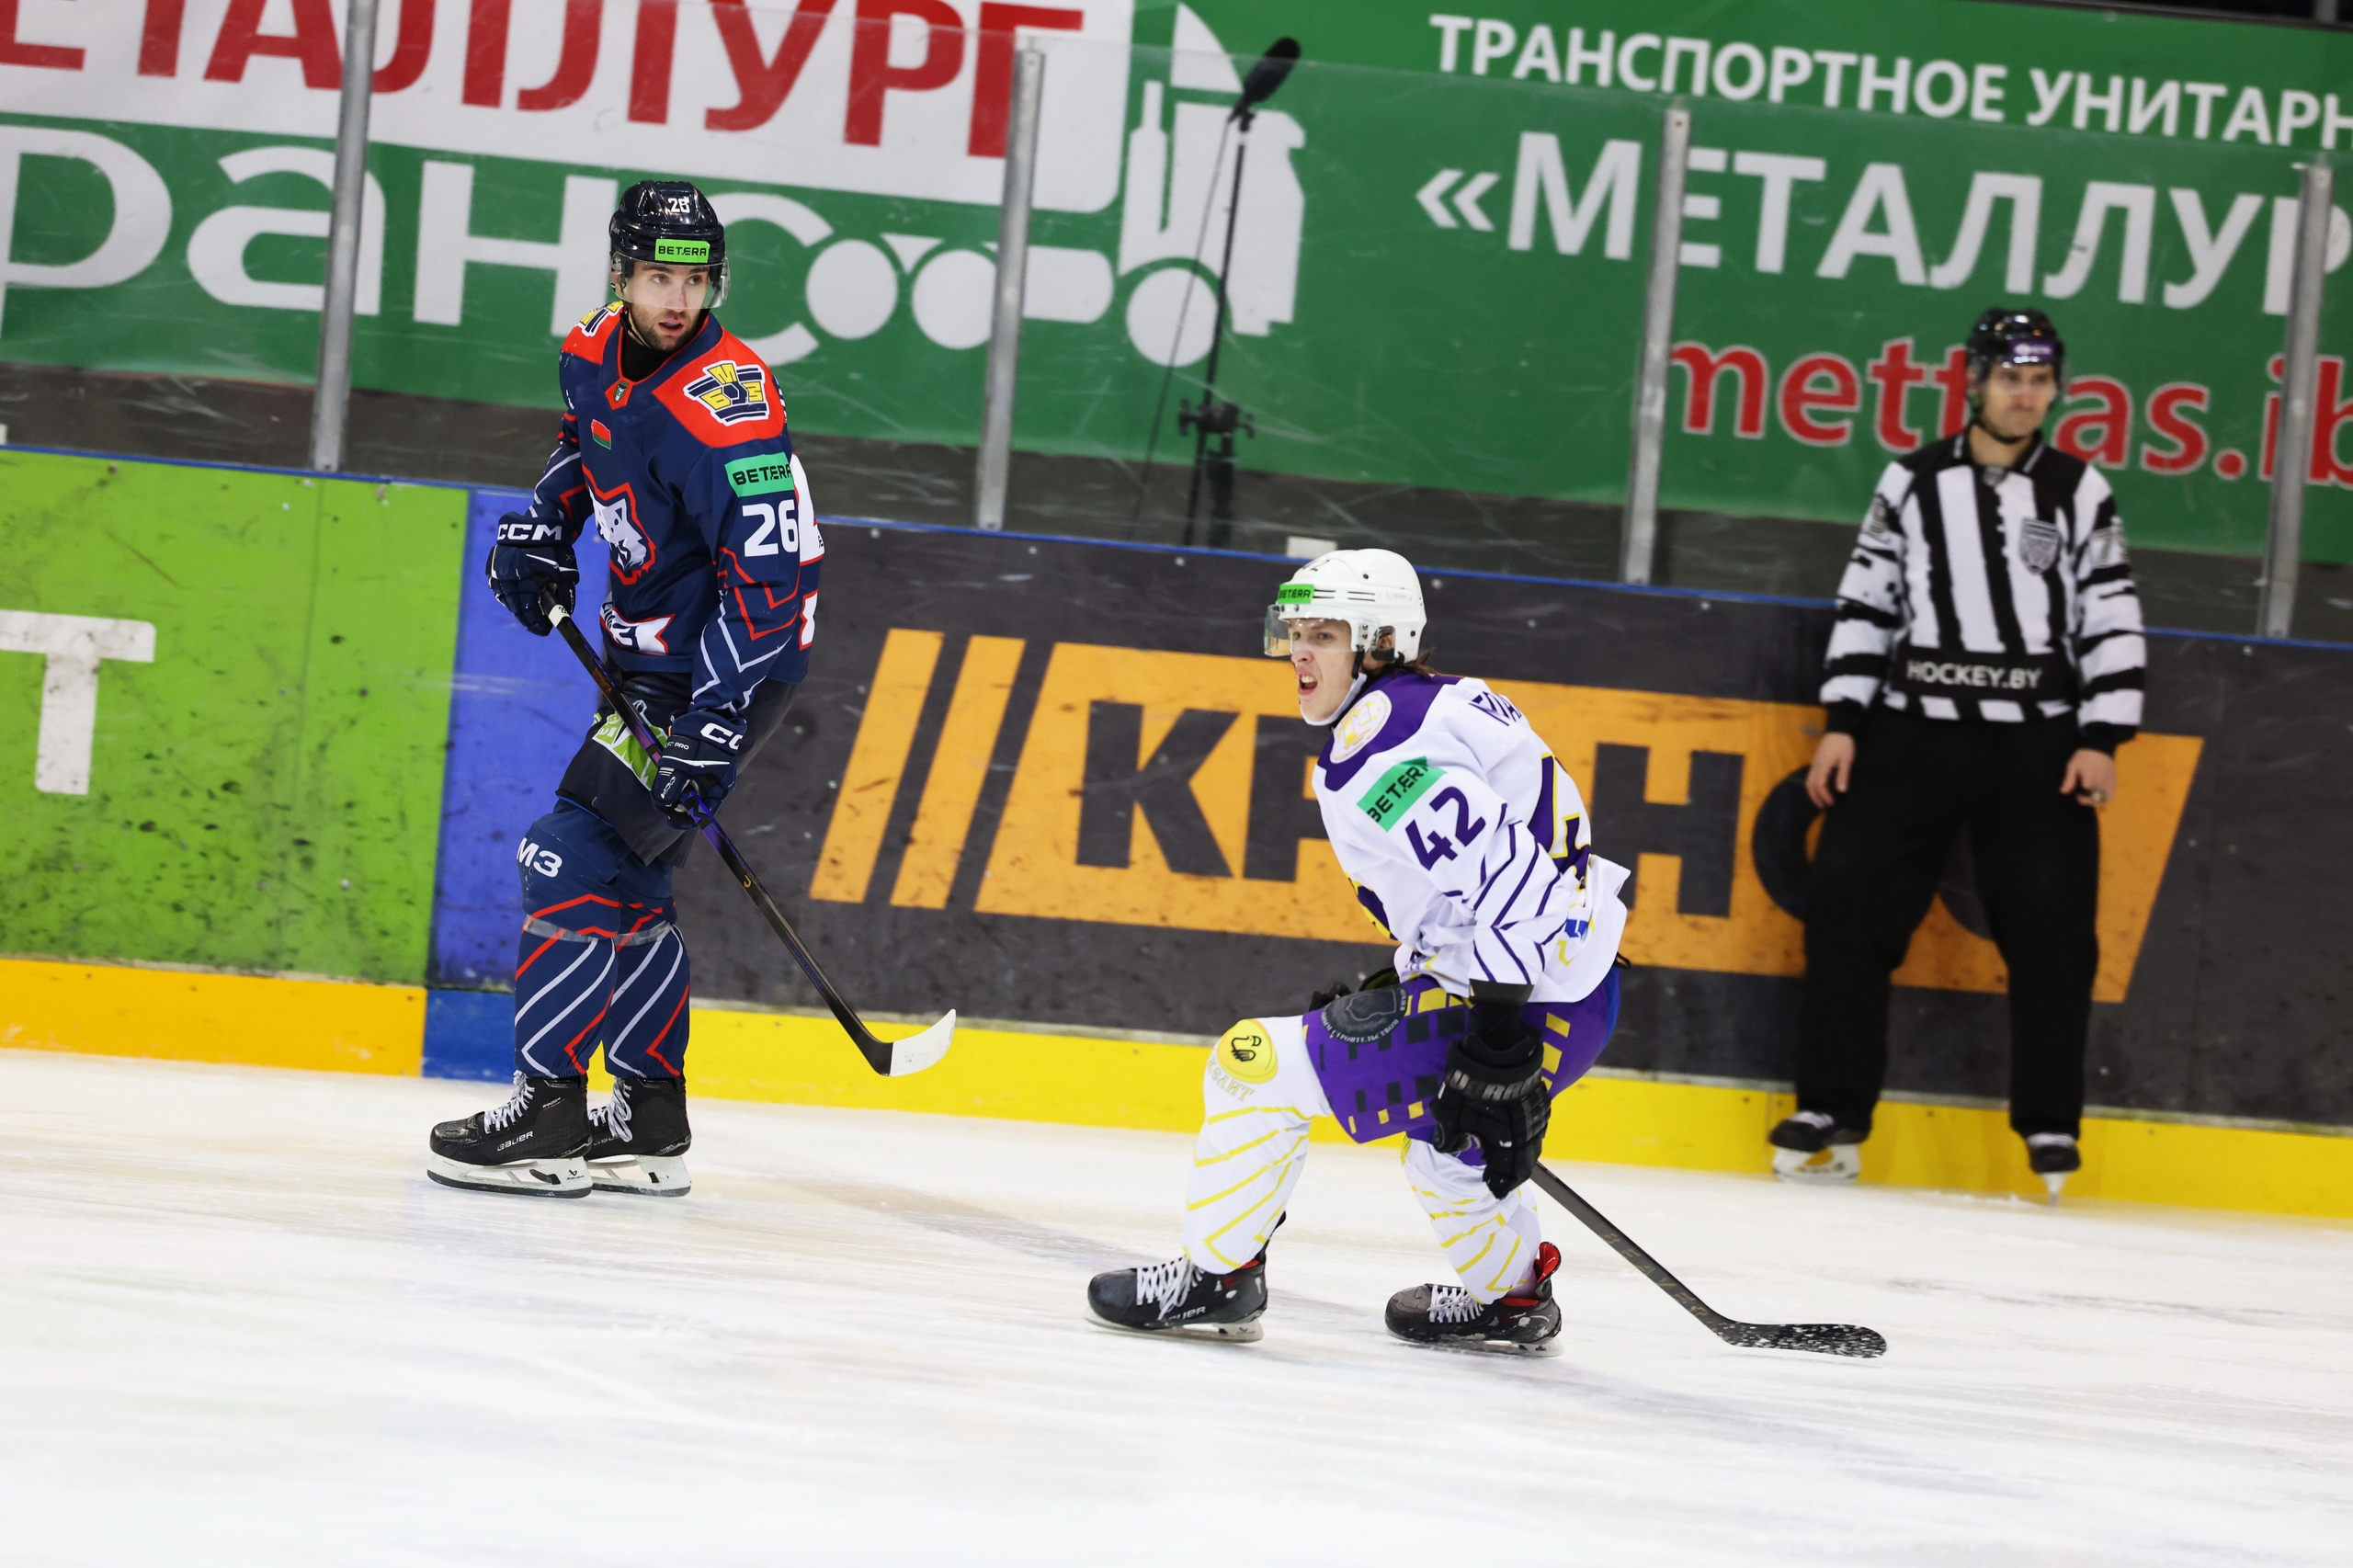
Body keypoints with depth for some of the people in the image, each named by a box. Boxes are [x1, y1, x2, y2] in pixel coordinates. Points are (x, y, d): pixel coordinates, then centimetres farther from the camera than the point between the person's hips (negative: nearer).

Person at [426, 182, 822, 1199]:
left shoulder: (722, 409, -27)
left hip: (731, 661, -9)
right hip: (653, 654, 9)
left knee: (578, 860, -12)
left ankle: (550, 1114, -8)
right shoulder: (599, 351, 0)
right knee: (621, 874, 14)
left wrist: (710, 725, -33)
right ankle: (650, 1122, 21)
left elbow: (771, 578, -30)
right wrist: (543, 527, 10)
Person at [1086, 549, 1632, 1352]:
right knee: (1437, 1122, 37)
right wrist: (1403, 977, 26)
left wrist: (1496, 1045, -27)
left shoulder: (1375, 745, -17)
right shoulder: (1445, 701, 14)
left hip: (1533, 1006, -10)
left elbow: (1505, 872, -26)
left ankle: (1217, 1278, 6)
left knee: (1258, 1064, -6)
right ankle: (1512, 1295, 48)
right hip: (1584, 990, 10)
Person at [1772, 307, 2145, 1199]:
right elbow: (1865, 605, 8)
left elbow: (2112, 622, 2)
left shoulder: (2080, 492, 4)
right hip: (1913, 730, 1)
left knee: (2050, 925, -7)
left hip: (2038, 744, -1)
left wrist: (2101, 739, -6)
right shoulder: (1913, 483, 6)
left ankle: (2050, 1126, 3)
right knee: (1850, 901, -7)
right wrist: (1841, 723, 1)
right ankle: (1831, 1110, 1)